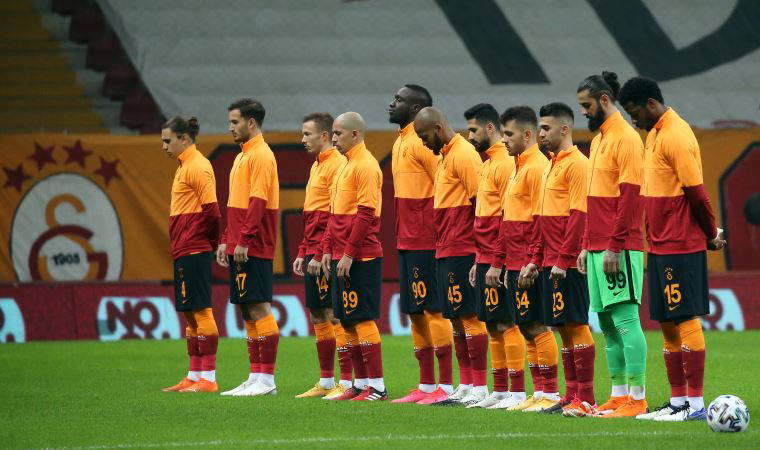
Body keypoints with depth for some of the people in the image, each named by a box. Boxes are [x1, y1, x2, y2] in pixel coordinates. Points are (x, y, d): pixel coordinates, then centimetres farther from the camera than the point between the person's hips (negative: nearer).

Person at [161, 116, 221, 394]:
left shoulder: (197, 167, -12)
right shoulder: (185, 166, 18)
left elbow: (211, 209, -19)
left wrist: (211, 241, -9)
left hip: (193, 252, -10)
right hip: (184, 253, 10)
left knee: (200, 311, -9)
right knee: (190, 313, 12)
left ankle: (208, 378, -8)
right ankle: (195, 377, 17)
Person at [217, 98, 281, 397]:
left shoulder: (261, 156, -11)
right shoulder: (242, 156, 19)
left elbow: (258, 202, -19)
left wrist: (244, 240, -23)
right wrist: (226, 241, 20)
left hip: (254, 249, -10)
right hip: (239, 247, 10)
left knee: (258, 308, -8)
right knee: (247, 310, 10)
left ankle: (267, 380, -7)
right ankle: (255, 377, 13)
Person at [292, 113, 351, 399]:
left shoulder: (337, 165, -12)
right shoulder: (316, 166, 19)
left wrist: (321, 254, -20)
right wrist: (303, 253, 19)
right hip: (314, 253, 10)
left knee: (334, 314, -9)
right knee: (317, 316, 11)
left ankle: (346, 383, -7)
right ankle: (325, 382, 16)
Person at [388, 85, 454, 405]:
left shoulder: (422, 143, -12)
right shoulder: (401, 142, 17)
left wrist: (438, 233, -18)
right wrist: (403, 236, 18)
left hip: (426, 242, -10)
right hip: (407, 242, 10)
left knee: (433, 309, -7)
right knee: (415, 312, 11)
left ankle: (446, 386, -5)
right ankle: (426, 385, 16)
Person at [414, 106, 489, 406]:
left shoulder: (464, 155, -12)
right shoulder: (445, 157, 19)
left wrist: (480, 252, -19)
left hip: (462, 252, -10)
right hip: (445, 252, 10)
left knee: (469, 316, -8)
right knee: (456, 317, 11)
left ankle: (480, 387, -7)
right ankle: (465, 387, 16)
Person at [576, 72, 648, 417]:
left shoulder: (626, 139, -10)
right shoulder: (597, 140, 19)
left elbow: (630, 196, -16)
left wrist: (615, 246, -19)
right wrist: (587, 245, 19)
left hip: (619, 249, -9)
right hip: (598, 247, 9)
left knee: (625, 320, -10)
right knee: (607, 323, 9)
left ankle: (637, 398, -11)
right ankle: (618, 395, 13)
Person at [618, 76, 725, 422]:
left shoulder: (676, 137, -16)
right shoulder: (654, 134, 14)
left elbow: (696, 192, -18)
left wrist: (711, 234, -6)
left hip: (681, 247, -10)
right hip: (660, 246, 10)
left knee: (686, 321, -7)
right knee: (667, 323, 11)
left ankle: (695, 403, -6)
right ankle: (677, 401, 15)